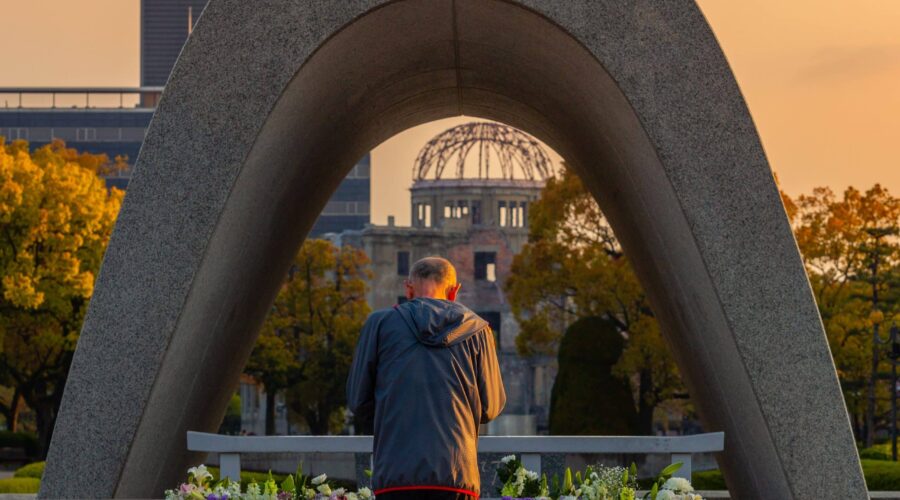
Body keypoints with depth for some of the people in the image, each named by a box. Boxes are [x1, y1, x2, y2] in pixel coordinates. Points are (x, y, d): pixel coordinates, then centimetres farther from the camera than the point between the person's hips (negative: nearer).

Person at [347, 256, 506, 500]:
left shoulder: (380, 323, 8)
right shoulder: (476, 329, 9)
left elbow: (358, 401, 10)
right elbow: (491, 407, 12)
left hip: (394, 473, 0)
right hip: (457, 474, 0)